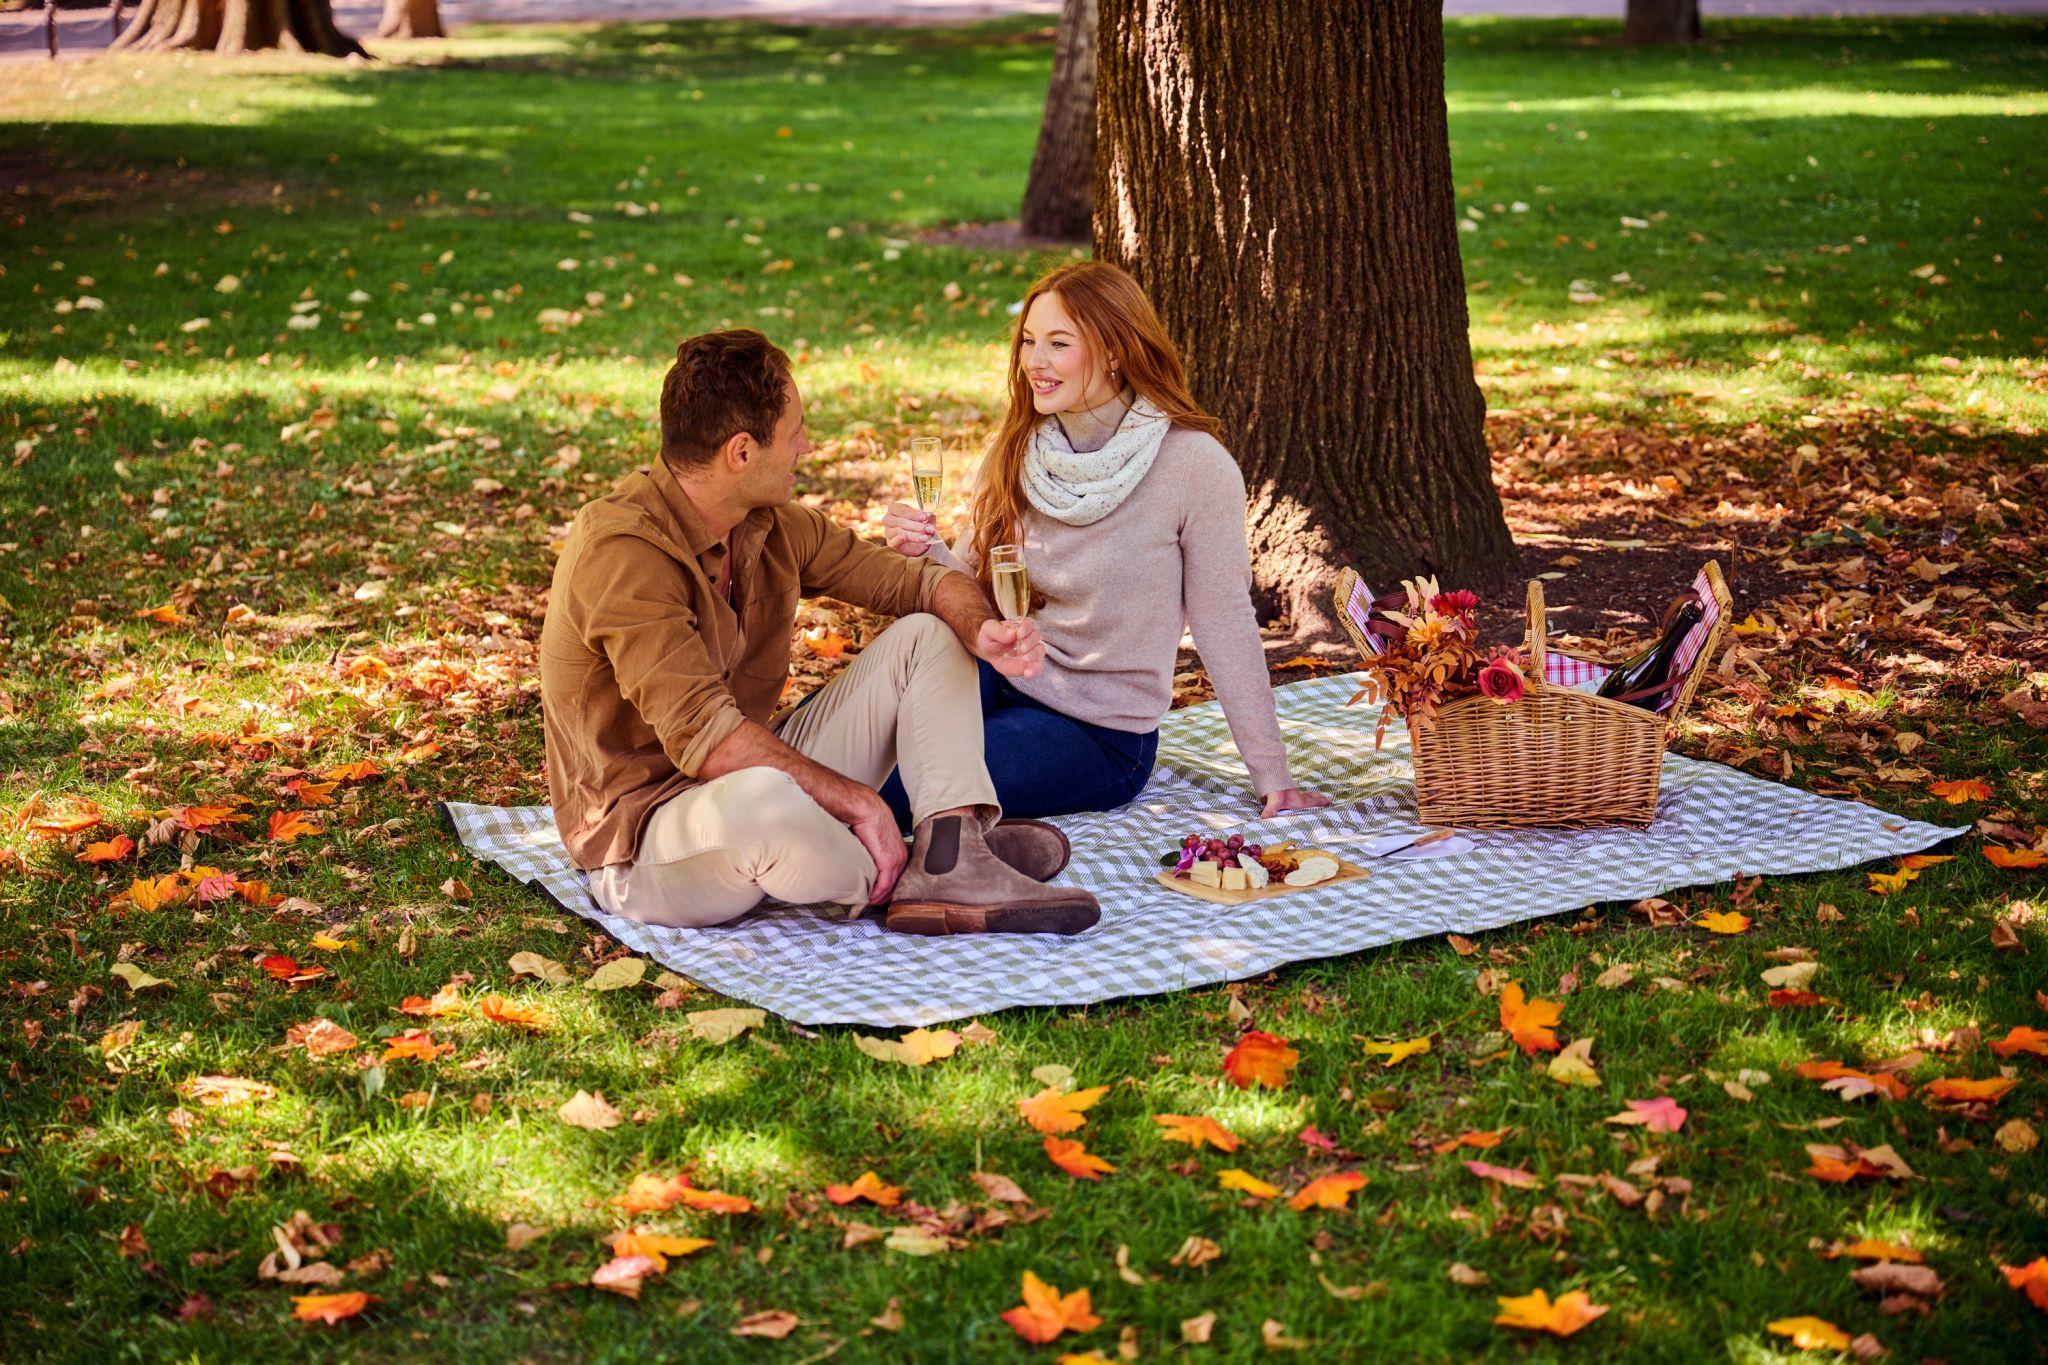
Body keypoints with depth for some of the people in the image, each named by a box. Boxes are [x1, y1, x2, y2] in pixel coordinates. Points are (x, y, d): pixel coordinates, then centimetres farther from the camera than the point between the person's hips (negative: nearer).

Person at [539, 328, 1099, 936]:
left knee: (927, 637, 5)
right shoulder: (622, 550, -23)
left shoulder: (771, 524, 2)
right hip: (645, 832, -9)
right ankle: (892, 880, -8)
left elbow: (919, 582, 9)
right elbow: (705, 738, -30)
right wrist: (855, 799, -26)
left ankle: (953, 860, -18)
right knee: (763, 802, -43)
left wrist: (981, 629, -14)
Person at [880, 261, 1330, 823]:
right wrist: (927, 553, -16)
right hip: (1001, 684, 4)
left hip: (1102, 735, -4)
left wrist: (1272, 778, -7)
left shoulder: (1192, 465, -13)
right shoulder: (1015, 450, 2)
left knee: (886, 791, -26)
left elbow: (1223, 623, -9)